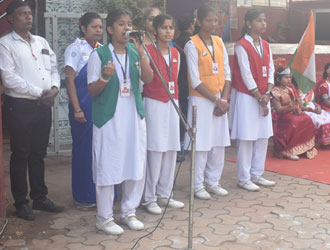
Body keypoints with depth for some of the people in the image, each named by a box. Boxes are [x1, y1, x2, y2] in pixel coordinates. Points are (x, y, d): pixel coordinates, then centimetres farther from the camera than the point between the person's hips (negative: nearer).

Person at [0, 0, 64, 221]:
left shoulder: (41, 42, 14)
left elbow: (53, 69, 14)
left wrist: (54, 88, -7)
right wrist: (39, 92, -14)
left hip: (44, 106, 6)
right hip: (20, 107, -5)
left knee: (39, 154, 14)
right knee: (21, 156, 4)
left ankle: (40, 197, 25)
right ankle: (21, 203, 16)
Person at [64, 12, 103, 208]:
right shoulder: (76, 48, -4)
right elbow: (70, 79, -8)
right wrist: (77, 109, -15)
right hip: (84, 107, -5)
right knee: (85, 149, 2)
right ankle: (85, 195, 15)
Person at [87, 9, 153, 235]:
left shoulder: (135, 52, 7)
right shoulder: (99, 54, -6)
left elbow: (148, 79, -8)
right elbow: (92, 91, -5)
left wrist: (141, 53, -19)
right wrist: (105, 77, -24)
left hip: (134, 115, 5)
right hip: (109, 117, -5)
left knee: (136, 165, 10)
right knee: (108, 166, 0)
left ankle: (129, 211, 26)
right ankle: (104, 218, 14)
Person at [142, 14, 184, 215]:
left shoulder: (175, 53, 12)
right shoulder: (148, 51, -7)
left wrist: (176, 101, 14)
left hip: (172, 104, 6)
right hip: (154, 104, -6)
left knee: (171, 149, 7)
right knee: (155, 150, -7)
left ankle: (164, 194, 19)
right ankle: (149, 197, 5)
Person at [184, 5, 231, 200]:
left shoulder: (219, 42, 10)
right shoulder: (192, 45, -8)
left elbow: (227, 73, 8)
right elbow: (195, 81, -12)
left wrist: (224, 99, -4)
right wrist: (216, 100, -12)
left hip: (220, 100, 6)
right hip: (201, 100, -6)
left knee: (219, 142, 9)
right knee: (201, 144, -3)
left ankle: (213, 182, 22)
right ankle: (198, 185, 10)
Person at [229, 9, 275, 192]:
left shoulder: (265, 46, 11)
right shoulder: (241, 46, -11)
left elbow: (270, 70, 9)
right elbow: (246, 75, -14)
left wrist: (267, 93, -6)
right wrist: (259, 98, -14)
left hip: (263, 96, 7)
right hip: (246, 96, -7)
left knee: (263, 137, 10)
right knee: (246, 138, -3)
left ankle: (257, 175, 22)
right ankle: (244, 178, 8)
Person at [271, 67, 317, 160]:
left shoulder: (291, 89, 14)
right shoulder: (276, 92, -9)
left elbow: (297, 105, 20)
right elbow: (278, 110, -14)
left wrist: (298, 109, -3)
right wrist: (292, 105, -24)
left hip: (293, 114, 7)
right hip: (281, 117, -7)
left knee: (307, 120, -19)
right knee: (294, 122, -35)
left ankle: (307, 148, -12)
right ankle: (288, 152, -26)